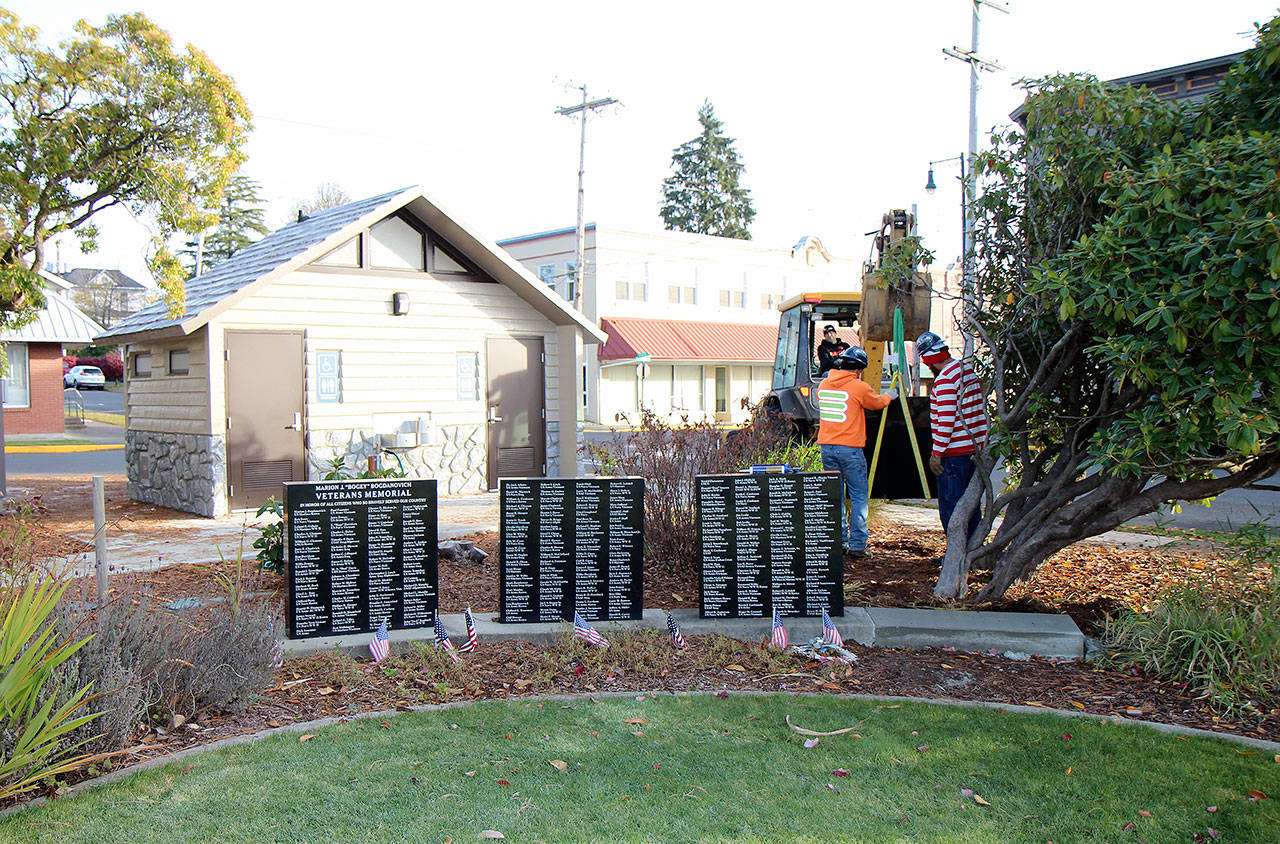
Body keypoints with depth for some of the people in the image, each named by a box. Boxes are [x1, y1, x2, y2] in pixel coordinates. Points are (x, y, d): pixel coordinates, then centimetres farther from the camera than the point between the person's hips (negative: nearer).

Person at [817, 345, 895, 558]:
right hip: (850, 448, -5)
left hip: (826, 446, 5)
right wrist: (890, 396, 32)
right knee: (858, 497, 3)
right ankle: (857, 544, 0)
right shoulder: (859, 387, -8)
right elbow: (878, 403, 9)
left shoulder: (823, 385, 7)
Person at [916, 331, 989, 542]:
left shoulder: (945, 379, -16)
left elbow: (946, 421, -20)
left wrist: (936, 453, -15)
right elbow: (981, 410, 18)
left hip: (954, 453, -9)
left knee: (950, 506, -3)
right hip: (976, 448, 9)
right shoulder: (968, 371, 12)